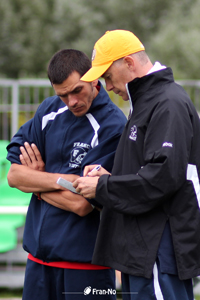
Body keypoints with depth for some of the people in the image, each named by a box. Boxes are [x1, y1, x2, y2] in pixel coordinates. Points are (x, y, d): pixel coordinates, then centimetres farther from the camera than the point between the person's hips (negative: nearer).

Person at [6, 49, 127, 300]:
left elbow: (82, 204, -17)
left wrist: (37, 180, -3)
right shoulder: (49, 111, 6)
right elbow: (14, 175, 2)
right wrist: (62, 180, -13)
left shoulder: (112, 127, -13)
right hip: (39, 256, 5)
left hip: (84, 262, -5)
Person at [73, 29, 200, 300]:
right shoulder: (146, 101, 20)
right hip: (140, 247, 11)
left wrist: (103, 187, -14)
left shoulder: (169, 104, -13)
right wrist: (109, 176, 8)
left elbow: (163, 176, -22)